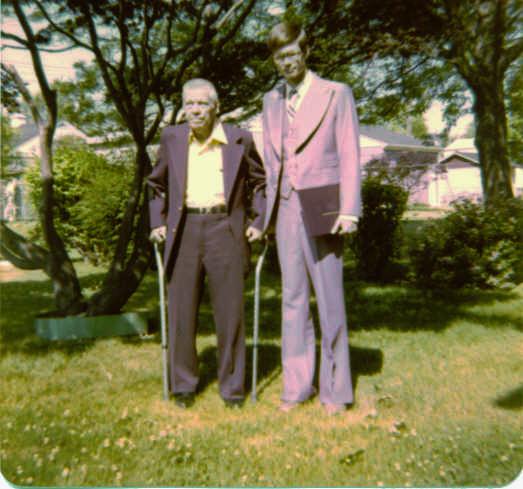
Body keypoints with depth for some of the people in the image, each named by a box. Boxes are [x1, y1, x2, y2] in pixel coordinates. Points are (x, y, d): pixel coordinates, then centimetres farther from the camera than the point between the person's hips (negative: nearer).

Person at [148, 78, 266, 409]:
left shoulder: (240, 139, 3)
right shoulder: (171, 138, 8)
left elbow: (259, 182, 15)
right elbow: (157, 184, 21)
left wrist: (258, 222, 5)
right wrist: (158, 223, 11)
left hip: (225, 229, -1)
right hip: (184, 230, 2)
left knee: (230, 311, 2)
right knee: (181, 311, 6)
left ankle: (232, 385, 19)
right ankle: (183, 384, 23)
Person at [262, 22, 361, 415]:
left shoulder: (336, 94, 2)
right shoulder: (271, 101, 16)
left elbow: (349, 156, -4)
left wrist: (348, 210, -13)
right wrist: (269, 210, 12)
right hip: (286, 208, 5)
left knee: (330, 298, 1)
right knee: (293, 298, 7)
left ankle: (335, 389, 15)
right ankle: (297, 385, 18)